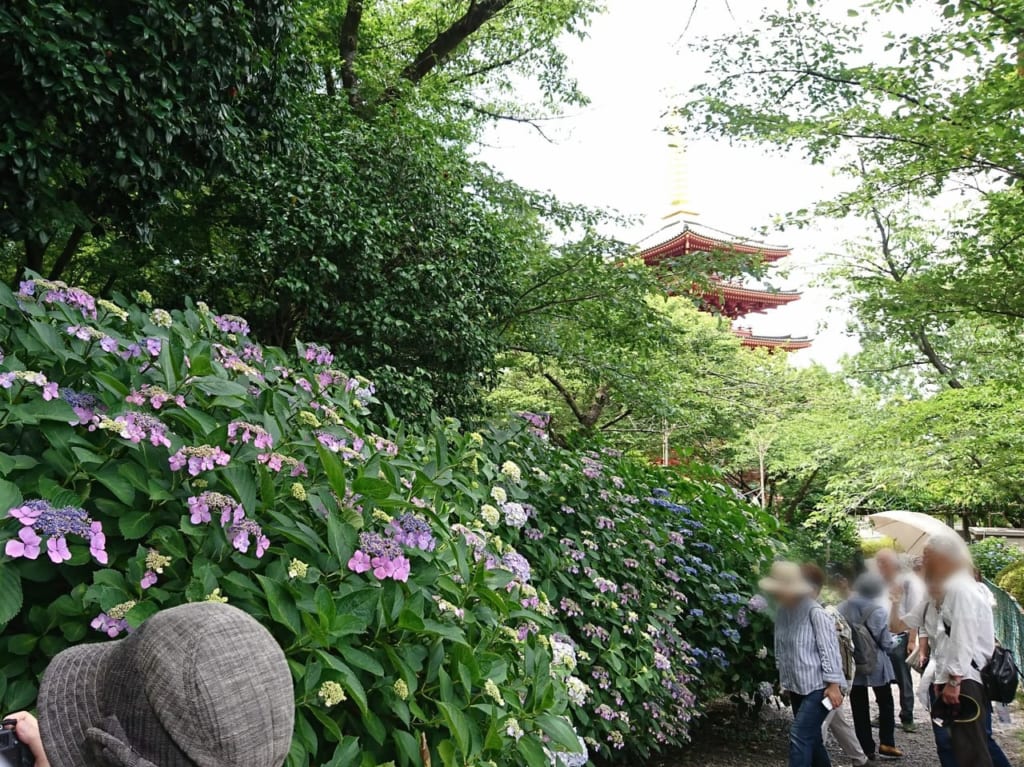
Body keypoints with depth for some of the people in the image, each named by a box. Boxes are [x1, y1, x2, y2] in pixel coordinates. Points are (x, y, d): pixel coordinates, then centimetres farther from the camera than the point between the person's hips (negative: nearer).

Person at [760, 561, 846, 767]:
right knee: (811, 738, 16)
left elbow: (829, 649, -17)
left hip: (819, 687, -8)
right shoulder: (783, 612, 4)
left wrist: (833, 685, -18)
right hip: (797, 688, 8)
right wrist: (785, 682, 17)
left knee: (799, 736, -12)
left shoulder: (815, 613, -18)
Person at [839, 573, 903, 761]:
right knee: (886, 703, 17)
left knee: (859, 707, 10)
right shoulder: (879, 611, -16)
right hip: (876, 664, -2)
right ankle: (886, 744, 15)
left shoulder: (843, 609, -7)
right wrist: (890, 646, 11)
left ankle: (867, 749, 14)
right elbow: (886, 644, -11)